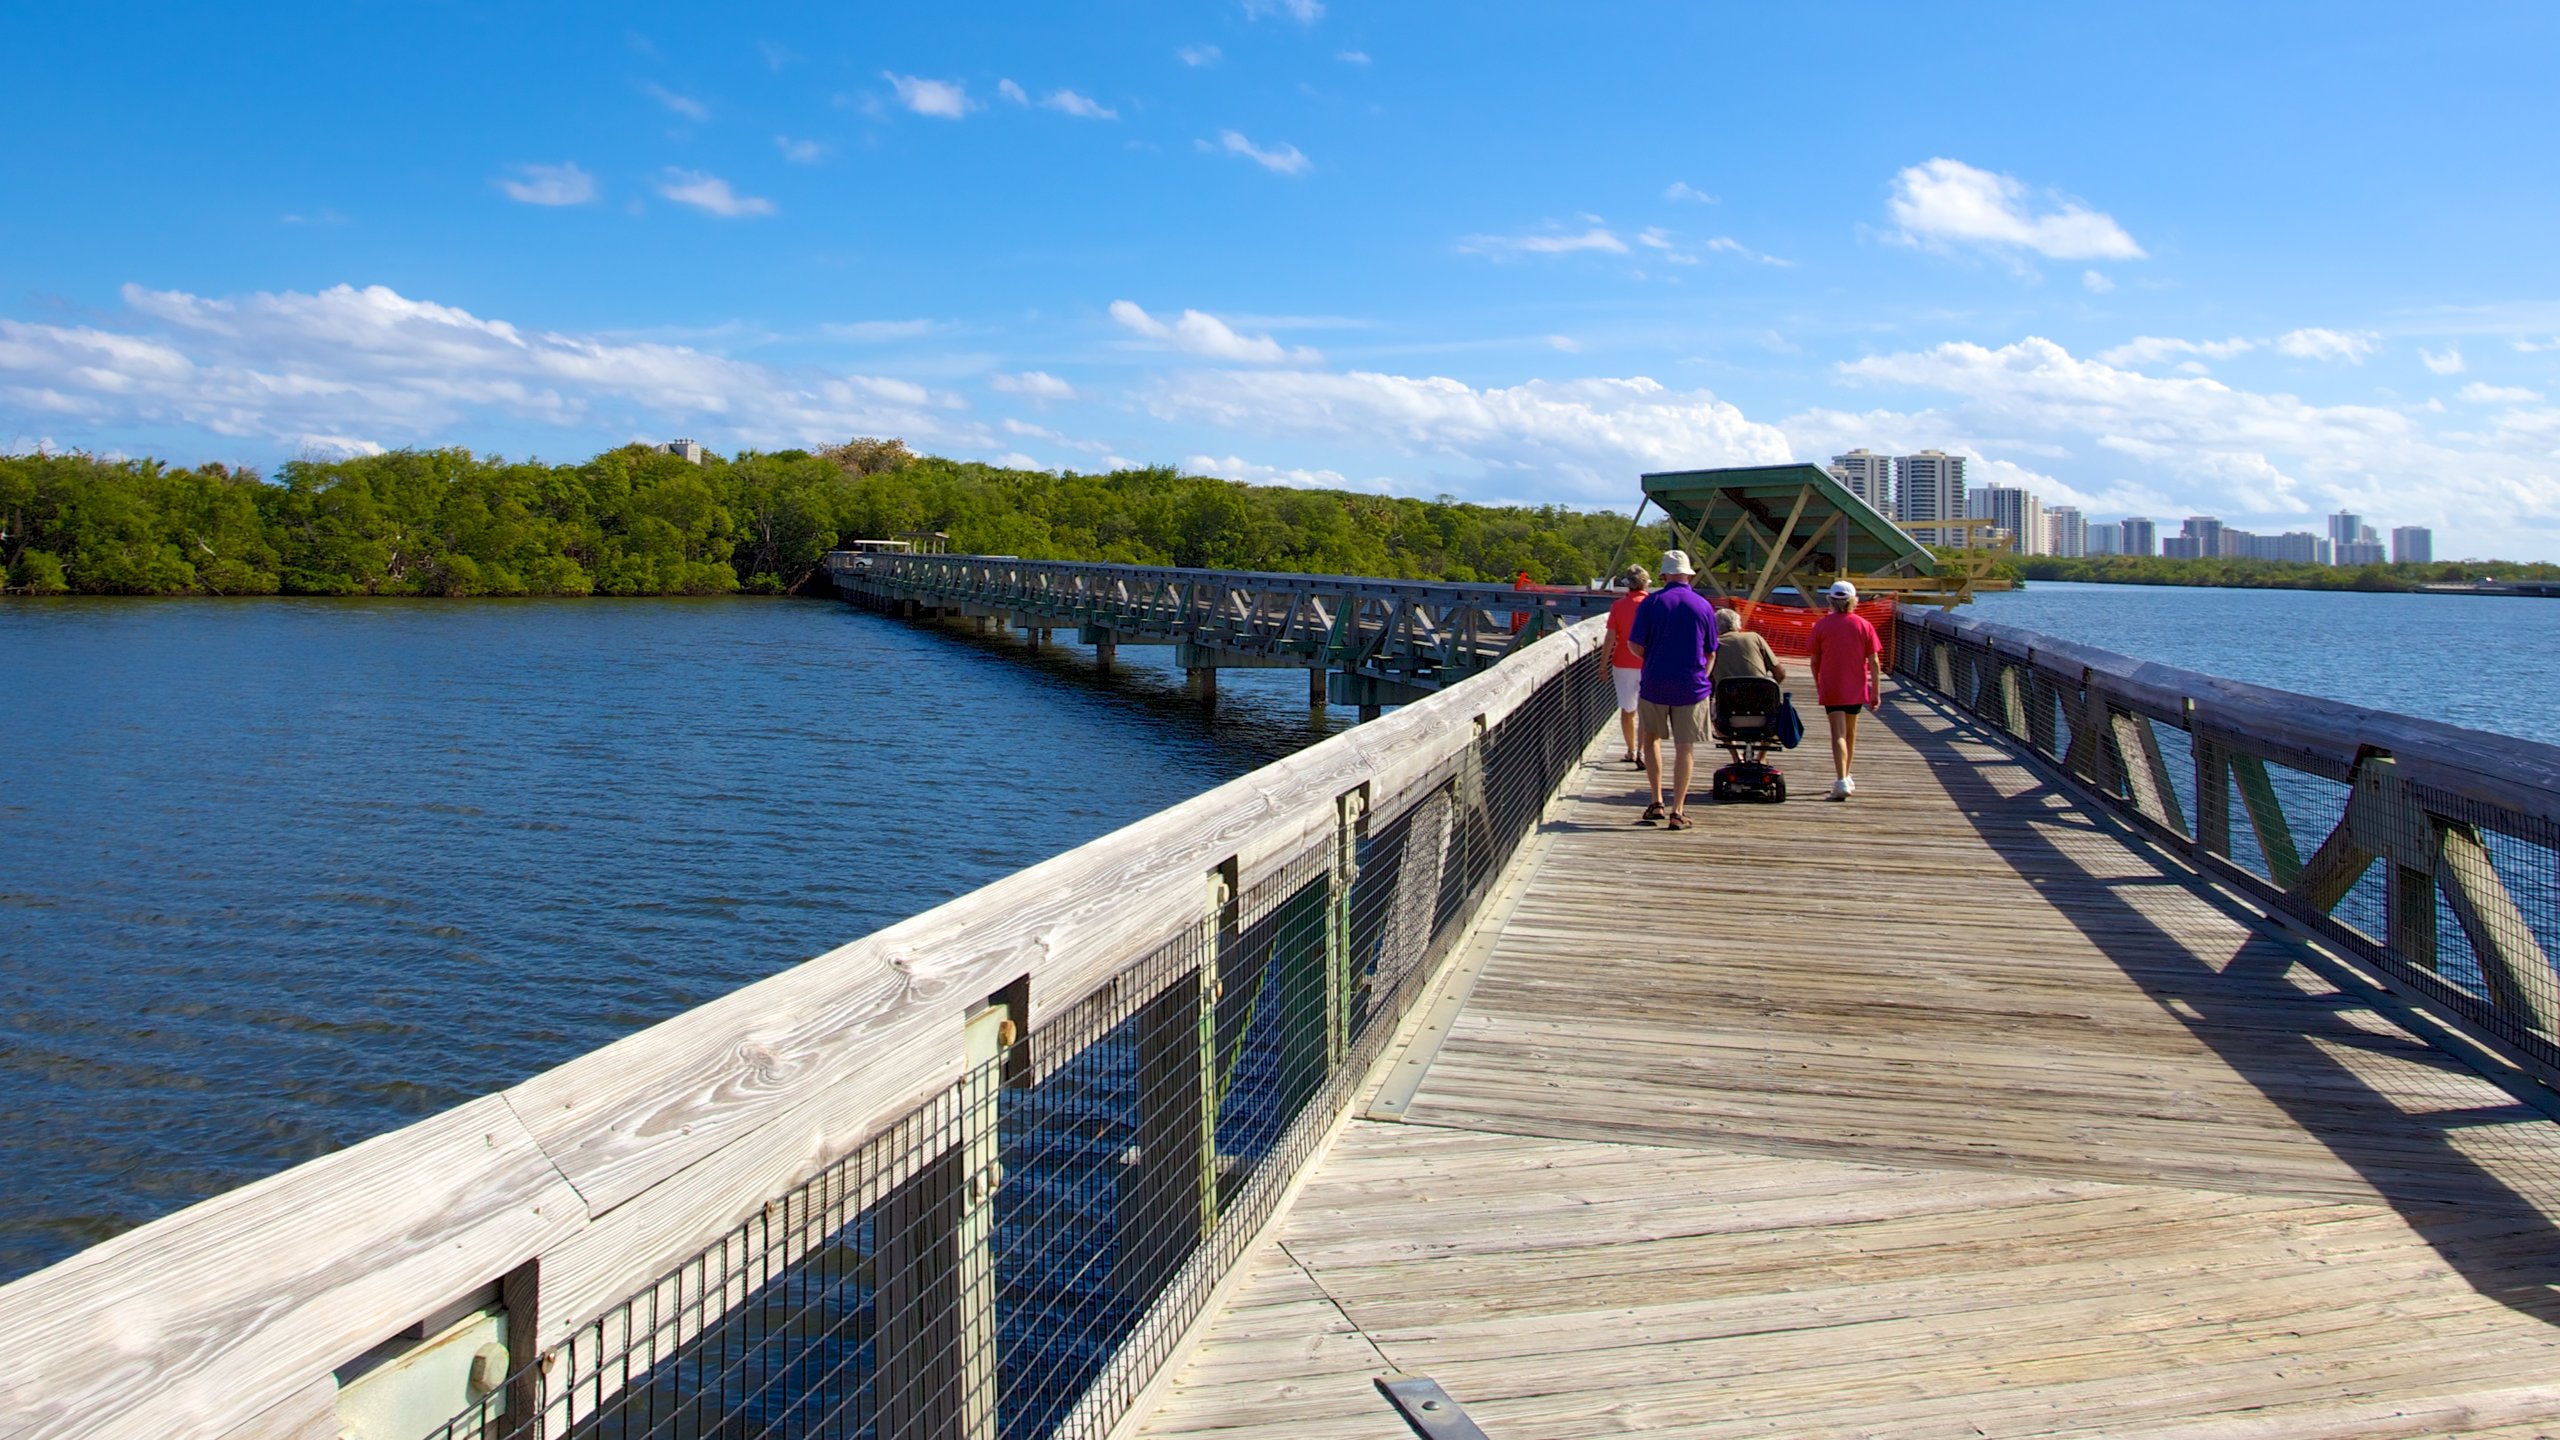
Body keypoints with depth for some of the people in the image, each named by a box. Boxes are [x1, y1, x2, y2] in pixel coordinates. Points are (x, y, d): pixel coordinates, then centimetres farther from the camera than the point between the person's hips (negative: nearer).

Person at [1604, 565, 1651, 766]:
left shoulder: (1618, 606, -5)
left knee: (1627, 710, 13)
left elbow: (1610, 638, -6)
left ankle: (1631, 751, 23)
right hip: (1648, 664, -1)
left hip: (1623, 664, 1)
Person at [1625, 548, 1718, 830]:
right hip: (1691, 686, 0)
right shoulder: (1703, 606, 1)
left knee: (1651, 739, 18)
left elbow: (1634, 644, -6)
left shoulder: (1651, 603, -4)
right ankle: (1677, 812, 1)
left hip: (1654, 684, 0)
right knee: (1685, 748, 4)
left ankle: (1657, 803, 14)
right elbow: (1710, 653, 7)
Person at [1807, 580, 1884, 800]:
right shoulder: (1863, 625, -3)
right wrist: (1875, 691, 1)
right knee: (1850, 733, 19)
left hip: (1831, 689, -2)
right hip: (1856, 689, 2)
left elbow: (1814, 661, 2)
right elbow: (1874, 662, -5)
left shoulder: (1821, 625, -4)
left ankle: (1842, 782, -23)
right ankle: (1846, 778, 34)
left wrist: (1818, 687, 16)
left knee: (1838, 734, -8)